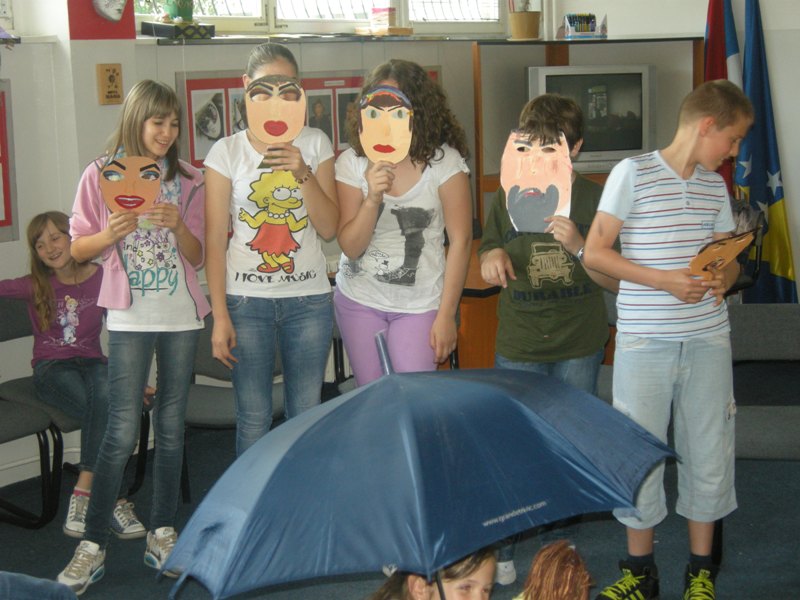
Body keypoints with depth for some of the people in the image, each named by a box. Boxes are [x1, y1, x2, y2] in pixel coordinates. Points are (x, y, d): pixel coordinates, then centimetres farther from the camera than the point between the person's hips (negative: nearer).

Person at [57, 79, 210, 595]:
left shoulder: (188, 180, 6)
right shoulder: (102, 175, 1)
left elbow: (197, 257, 5)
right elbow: (79, 248, 4)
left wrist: (178, 225, -15)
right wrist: (111, 234, -16)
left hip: (182, 315, 3)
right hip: (130, 316, -3)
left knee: (171, 426, 8)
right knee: (122, 431, -7)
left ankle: (162, 532, 18)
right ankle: (94, 544, 2)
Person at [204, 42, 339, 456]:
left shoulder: (315, 144, 5)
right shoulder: (227, 151, 0)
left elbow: (329, 228, -1)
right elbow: (215, 240, -2)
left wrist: (303, 172, -15)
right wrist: (220, 316, -7)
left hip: (308, 298, 2)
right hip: (246, 300, -1)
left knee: (307, 415, 7)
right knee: (253, 417, 4)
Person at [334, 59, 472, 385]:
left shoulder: (443, 161, -11)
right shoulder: (352, 162, -5)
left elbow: (460, 241, -8)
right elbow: (350, 247, -7)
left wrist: (446, 315, -9)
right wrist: (373, 198, -24)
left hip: (419, 305, -2)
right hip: (359, 300, 2)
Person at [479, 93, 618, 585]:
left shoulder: (595, 199, -6)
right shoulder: (506, 199, 0)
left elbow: (616, 280, -5)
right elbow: (488, 264, 13)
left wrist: (578, 246, -22)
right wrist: (493, 257, -11)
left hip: (579, 347, -1)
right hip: (518, 346, 1)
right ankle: (501, 549, 18)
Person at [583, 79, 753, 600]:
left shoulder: (715, 185, 10)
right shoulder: (634, 173, -6)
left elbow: (728, 256, 18)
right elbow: (595, 252, -8)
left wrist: (724, 279, -6)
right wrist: (664, 280, -17)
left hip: (708, 338, 5)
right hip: (645, 339, -4)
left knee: (710, 451, 9)